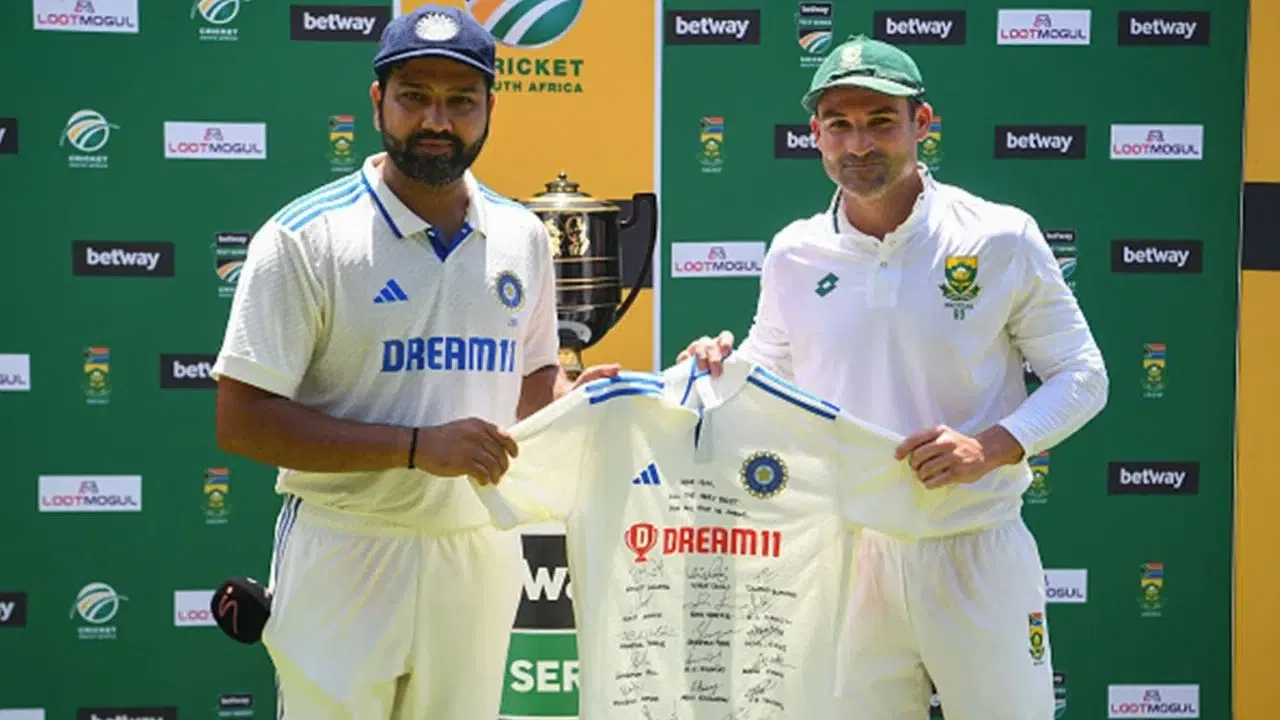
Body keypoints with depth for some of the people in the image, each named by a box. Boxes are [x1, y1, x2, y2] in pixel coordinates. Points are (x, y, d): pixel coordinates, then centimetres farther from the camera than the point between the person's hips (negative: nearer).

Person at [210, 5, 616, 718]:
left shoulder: (522, 237, 7)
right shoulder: (305, 238, -9)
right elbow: (242, 421, -14)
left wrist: (575, 402, -4)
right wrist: (418, 446, -21)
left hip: (481, 552, 5)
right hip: (348, 556, -4)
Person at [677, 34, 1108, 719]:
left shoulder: (1000, 238, -6)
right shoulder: (794, 255, 2)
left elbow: (1081, 375, -1)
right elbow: (768, 372, 18)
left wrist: (994, 446, -18)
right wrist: (723, 368, -5)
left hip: (978, 558, -2)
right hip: (846, 554, 2)